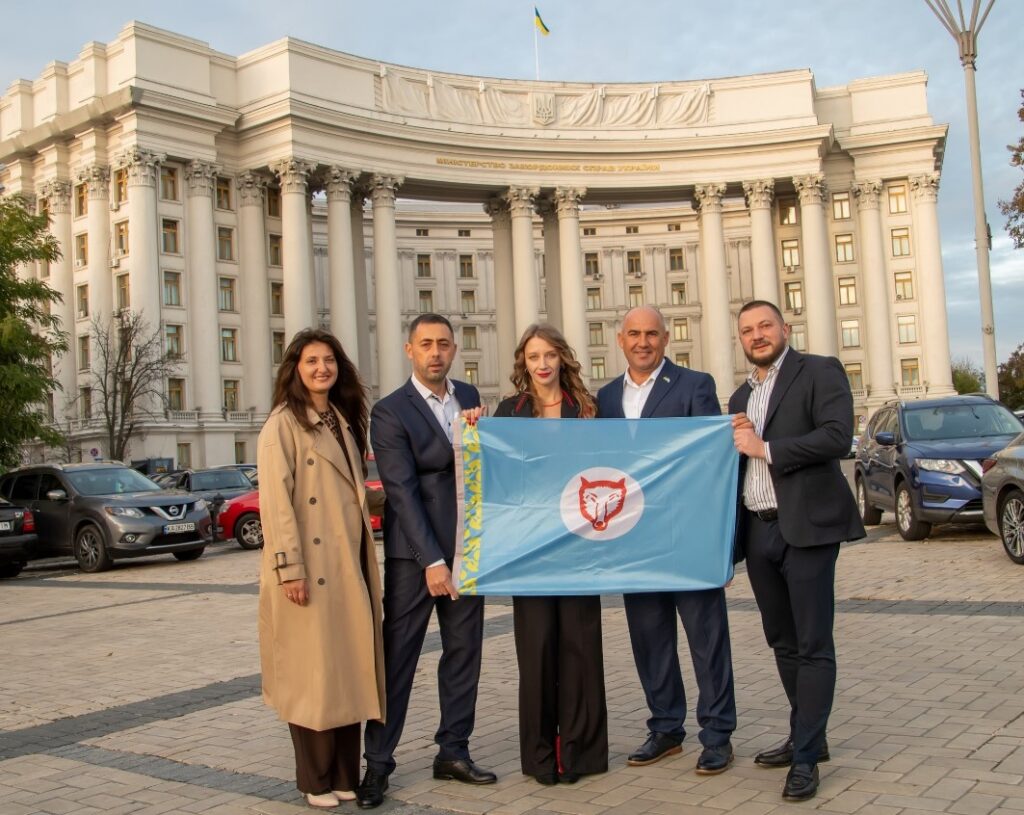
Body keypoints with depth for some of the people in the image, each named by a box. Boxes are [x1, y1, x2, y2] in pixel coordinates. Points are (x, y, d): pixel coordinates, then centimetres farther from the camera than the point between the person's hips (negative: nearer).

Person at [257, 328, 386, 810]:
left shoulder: (343, 420, 16)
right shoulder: (283, 423, -7)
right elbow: (276, 500, -13)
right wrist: (290, 567, -19)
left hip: (351, 563, 7)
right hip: (310, 566, -7)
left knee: (350, 667, 9)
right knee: (311, 672, 1)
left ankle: (347, 773, 19)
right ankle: (316, 780, 13)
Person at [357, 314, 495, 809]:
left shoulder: (469, 397, 10)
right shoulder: (390, 412, -8)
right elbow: (402, 491, -14)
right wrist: (431, 561, -19)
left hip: (466, 546, 5)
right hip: (413, 553, -5)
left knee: (464, 651, 10)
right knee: (397, 656, 0)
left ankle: (453, 752, 21)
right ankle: (378, 763, 10)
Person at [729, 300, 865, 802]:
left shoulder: (819, 372, -2)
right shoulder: (741, 397, 18)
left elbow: (837, 436, -17)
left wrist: (765, 448, -13)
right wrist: (735, 440, -1)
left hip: (806, 527, -7)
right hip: (758, 530, 7)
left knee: (813, 644, -3)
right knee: (783, 643, 14)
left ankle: (806, 757, 1)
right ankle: (805, 737, 27)